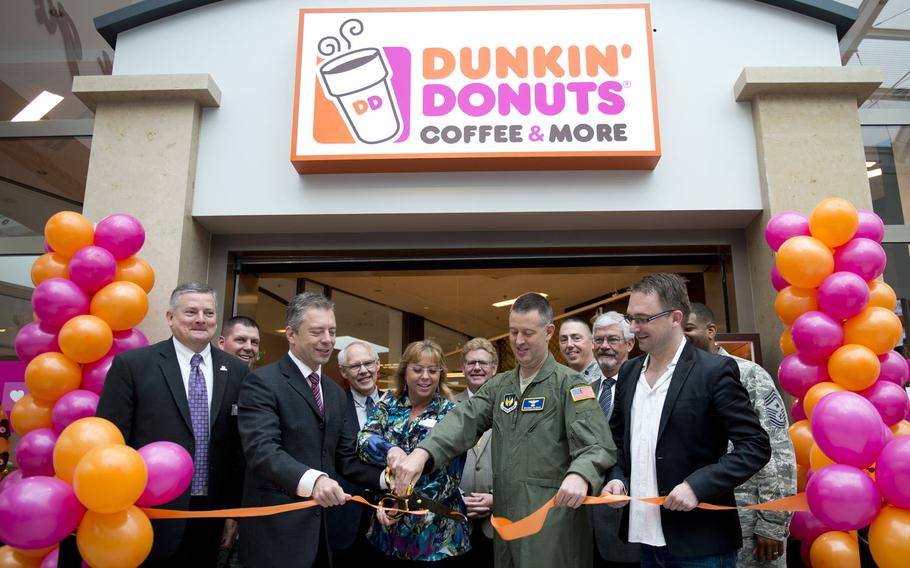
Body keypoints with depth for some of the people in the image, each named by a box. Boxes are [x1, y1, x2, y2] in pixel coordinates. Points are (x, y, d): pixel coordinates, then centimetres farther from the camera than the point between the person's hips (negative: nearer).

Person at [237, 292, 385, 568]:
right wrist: (312, 479, -39)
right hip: (276, 530, -6)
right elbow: (262, 449, -23)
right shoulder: (262, 382, -10)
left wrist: (387, 478, -9)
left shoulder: (336, 392, 13)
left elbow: (346, 458, 9)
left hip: (323, 529, 7)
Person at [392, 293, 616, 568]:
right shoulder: (499, 386, 12)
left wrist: (579, 476, -38)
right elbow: (464, 421, -2)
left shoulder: (568, 384, -6)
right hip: (506, 517, 6)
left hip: (553, 521, -5)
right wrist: (422, 452, -21)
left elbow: (596, 445, -16)